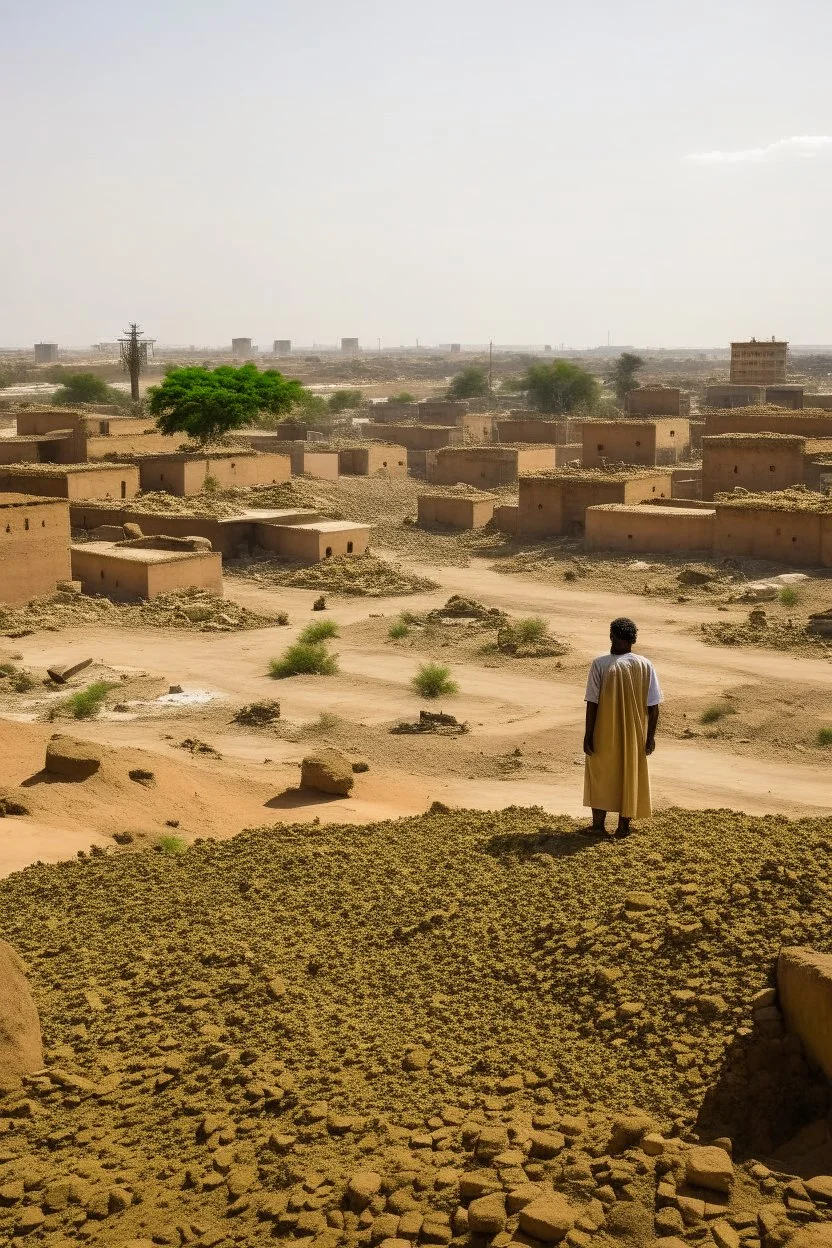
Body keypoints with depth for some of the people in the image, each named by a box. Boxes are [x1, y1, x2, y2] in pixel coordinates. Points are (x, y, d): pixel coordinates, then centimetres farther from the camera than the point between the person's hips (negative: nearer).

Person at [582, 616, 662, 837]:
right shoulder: (645, 666, -6)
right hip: (634, 735, 2)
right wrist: (650, 736, 4)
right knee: (629, 774, 14)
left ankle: (599, 823, 20)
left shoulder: (600, 664, -14)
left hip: (604, 734, -2)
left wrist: (588, 734, -6)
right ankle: (624, 825, 19)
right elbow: (653, 706, -5)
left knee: (600, 774, 14)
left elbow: (592, 703, -13)